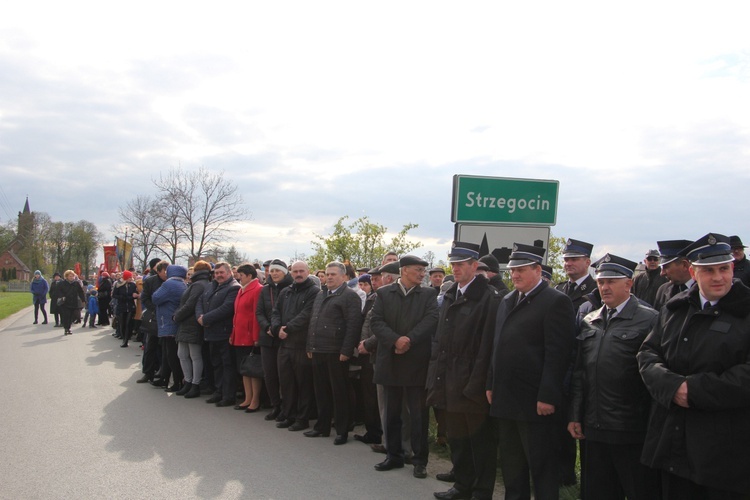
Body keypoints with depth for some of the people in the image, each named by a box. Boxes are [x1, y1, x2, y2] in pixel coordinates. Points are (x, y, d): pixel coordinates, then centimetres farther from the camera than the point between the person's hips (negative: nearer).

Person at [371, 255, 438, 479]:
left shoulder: (428, 294, 4)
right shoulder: (384, 293, 5)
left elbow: (431, 319, -10)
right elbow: (376, 322, -4)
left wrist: (410, 340, -21)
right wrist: (396, 340, -18)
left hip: (417, 362, -2)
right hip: (390, 361, 2)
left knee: (419, 413, 2)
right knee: (391, 412, 12)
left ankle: (420, 460, 13)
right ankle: (394, 455, 26)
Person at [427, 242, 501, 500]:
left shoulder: (489, 297, -12)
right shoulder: (450, 296, 13)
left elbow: (487, 344, -16)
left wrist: (477, 382, -18)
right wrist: (436, 375, 8)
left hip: (472, 383, -7)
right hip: (449, 382, 7)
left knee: (480, 439, 5)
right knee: (456, 437, 17)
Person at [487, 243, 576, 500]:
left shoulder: (556, 301, -10)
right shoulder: (507, 301, 15)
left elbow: (557, 354, -16)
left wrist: (547, 397, -19)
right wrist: (491, 385, 14)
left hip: (535, 402, -8)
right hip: (506, 400, 8)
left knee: (542, 469, 4)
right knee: (511, 466, 18)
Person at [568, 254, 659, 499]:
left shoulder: (649, 320, -5)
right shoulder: (589, 322, 13)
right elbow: (579, 372, 12)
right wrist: (575, 415, 8)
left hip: (631, 432, -5)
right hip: (593, 429, 6)